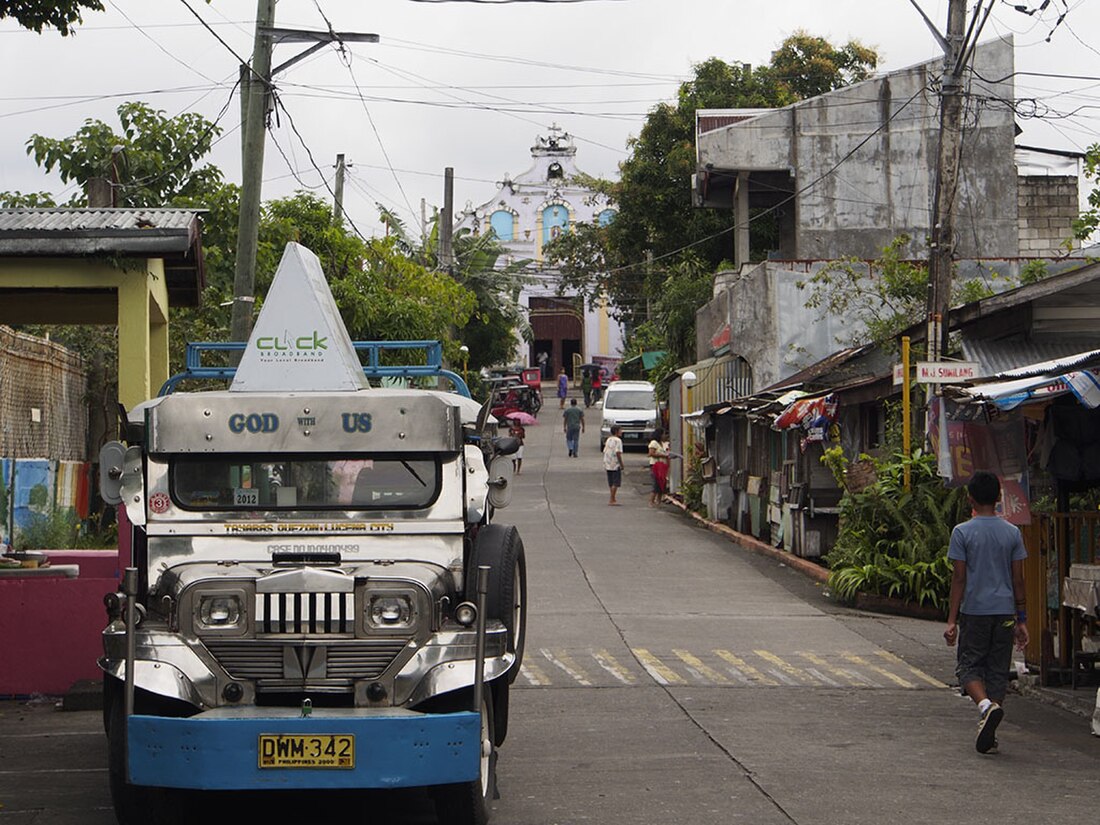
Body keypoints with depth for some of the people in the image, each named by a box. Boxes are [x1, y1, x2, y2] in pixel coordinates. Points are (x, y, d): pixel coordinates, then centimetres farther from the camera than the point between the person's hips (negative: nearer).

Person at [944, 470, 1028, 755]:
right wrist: (1021, 619, 12)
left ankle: (986, 705, -23)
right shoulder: (1012, 533, 4)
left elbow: (959, 578, -8)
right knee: (998, 671, 8)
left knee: (969, 667, 6)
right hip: (1004, 612, 3)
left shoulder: (963, 532, -6)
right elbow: (1018, 579, 5)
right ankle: (988, 736, 7)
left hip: (974, 612, -3)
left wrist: (952, 620, -5)